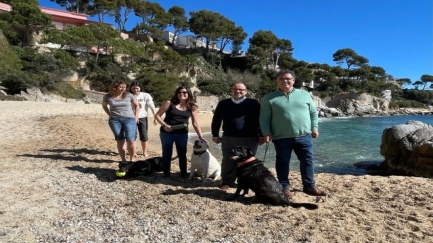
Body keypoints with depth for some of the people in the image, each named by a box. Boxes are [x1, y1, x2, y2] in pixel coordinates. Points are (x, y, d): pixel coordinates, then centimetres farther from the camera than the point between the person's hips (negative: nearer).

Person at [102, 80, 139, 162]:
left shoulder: (129, 96, 0)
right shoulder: (108, 97, 2)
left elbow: (136, 105, 14)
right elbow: (104, 106, 21)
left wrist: (136, 116, 6)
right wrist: (110, 115, 11)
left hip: (129, 119, -1)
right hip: (115, 120, 1)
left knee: (130, 141, -11)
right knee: (120, 141, 3)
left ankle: (132, 159, 4)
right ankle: (123, 160, 13)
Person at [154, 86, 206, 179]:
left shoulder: (192, 107, 1)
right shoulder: (169, 103, -5)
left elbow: (195, 123, 0)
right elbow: (157, 115, -3)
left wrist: (201, 136, -8)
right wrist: (164, 125, -17)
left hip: (182, 134, 2)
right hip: (166, 132, -2)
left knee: (182, 154, 12)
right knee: (167, 154, 7)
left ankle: (184, 173, 29)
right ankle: (166, 174, 21)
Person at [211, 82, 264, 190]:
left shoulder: (254, 103, 2)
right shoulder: (223, 104, 9)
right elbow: (216, 120, 13)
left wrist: (261, 135, -1)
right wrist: (215, 135, 9)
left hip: (249, 139, -1)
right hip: (228, 138, 2)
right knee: (228, 162, 6)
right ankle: (227, 182, 19)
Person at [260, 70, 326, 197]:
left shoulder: (304, 94, 10)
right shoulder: (269, 98, 2)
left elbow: (313, 113, 15)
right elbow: (264, 118, 0)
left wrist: (314, 128, 6)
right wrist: (266, 133, -10)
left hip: (304, 136, 2)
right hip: (281, 138, -2)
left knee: (308, 161, 7)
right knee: (282, 162, 6)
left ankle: (309, 186, 22)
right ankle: (284, 187, 20)